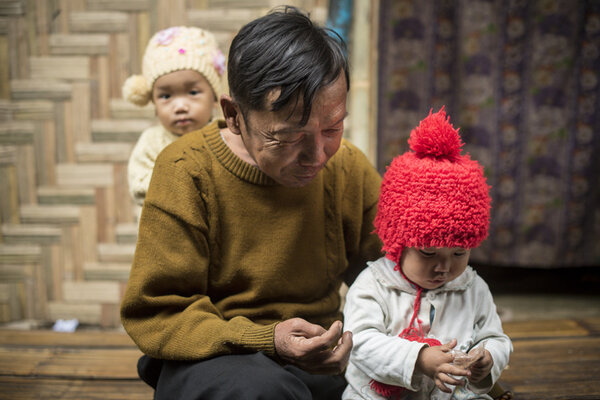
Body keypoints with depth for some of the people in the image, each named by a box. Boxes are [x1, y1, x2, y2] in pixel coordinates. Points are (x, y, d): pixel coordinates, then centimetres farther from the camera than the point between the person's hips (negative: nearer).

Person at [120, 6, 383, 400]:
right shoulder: (187, 172, -17)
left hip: (321, 362, 3)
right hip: (207, 360, -3)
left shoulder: (350, 167, -5)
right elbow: (153, 313, -14)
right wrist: (267, 341, -29)